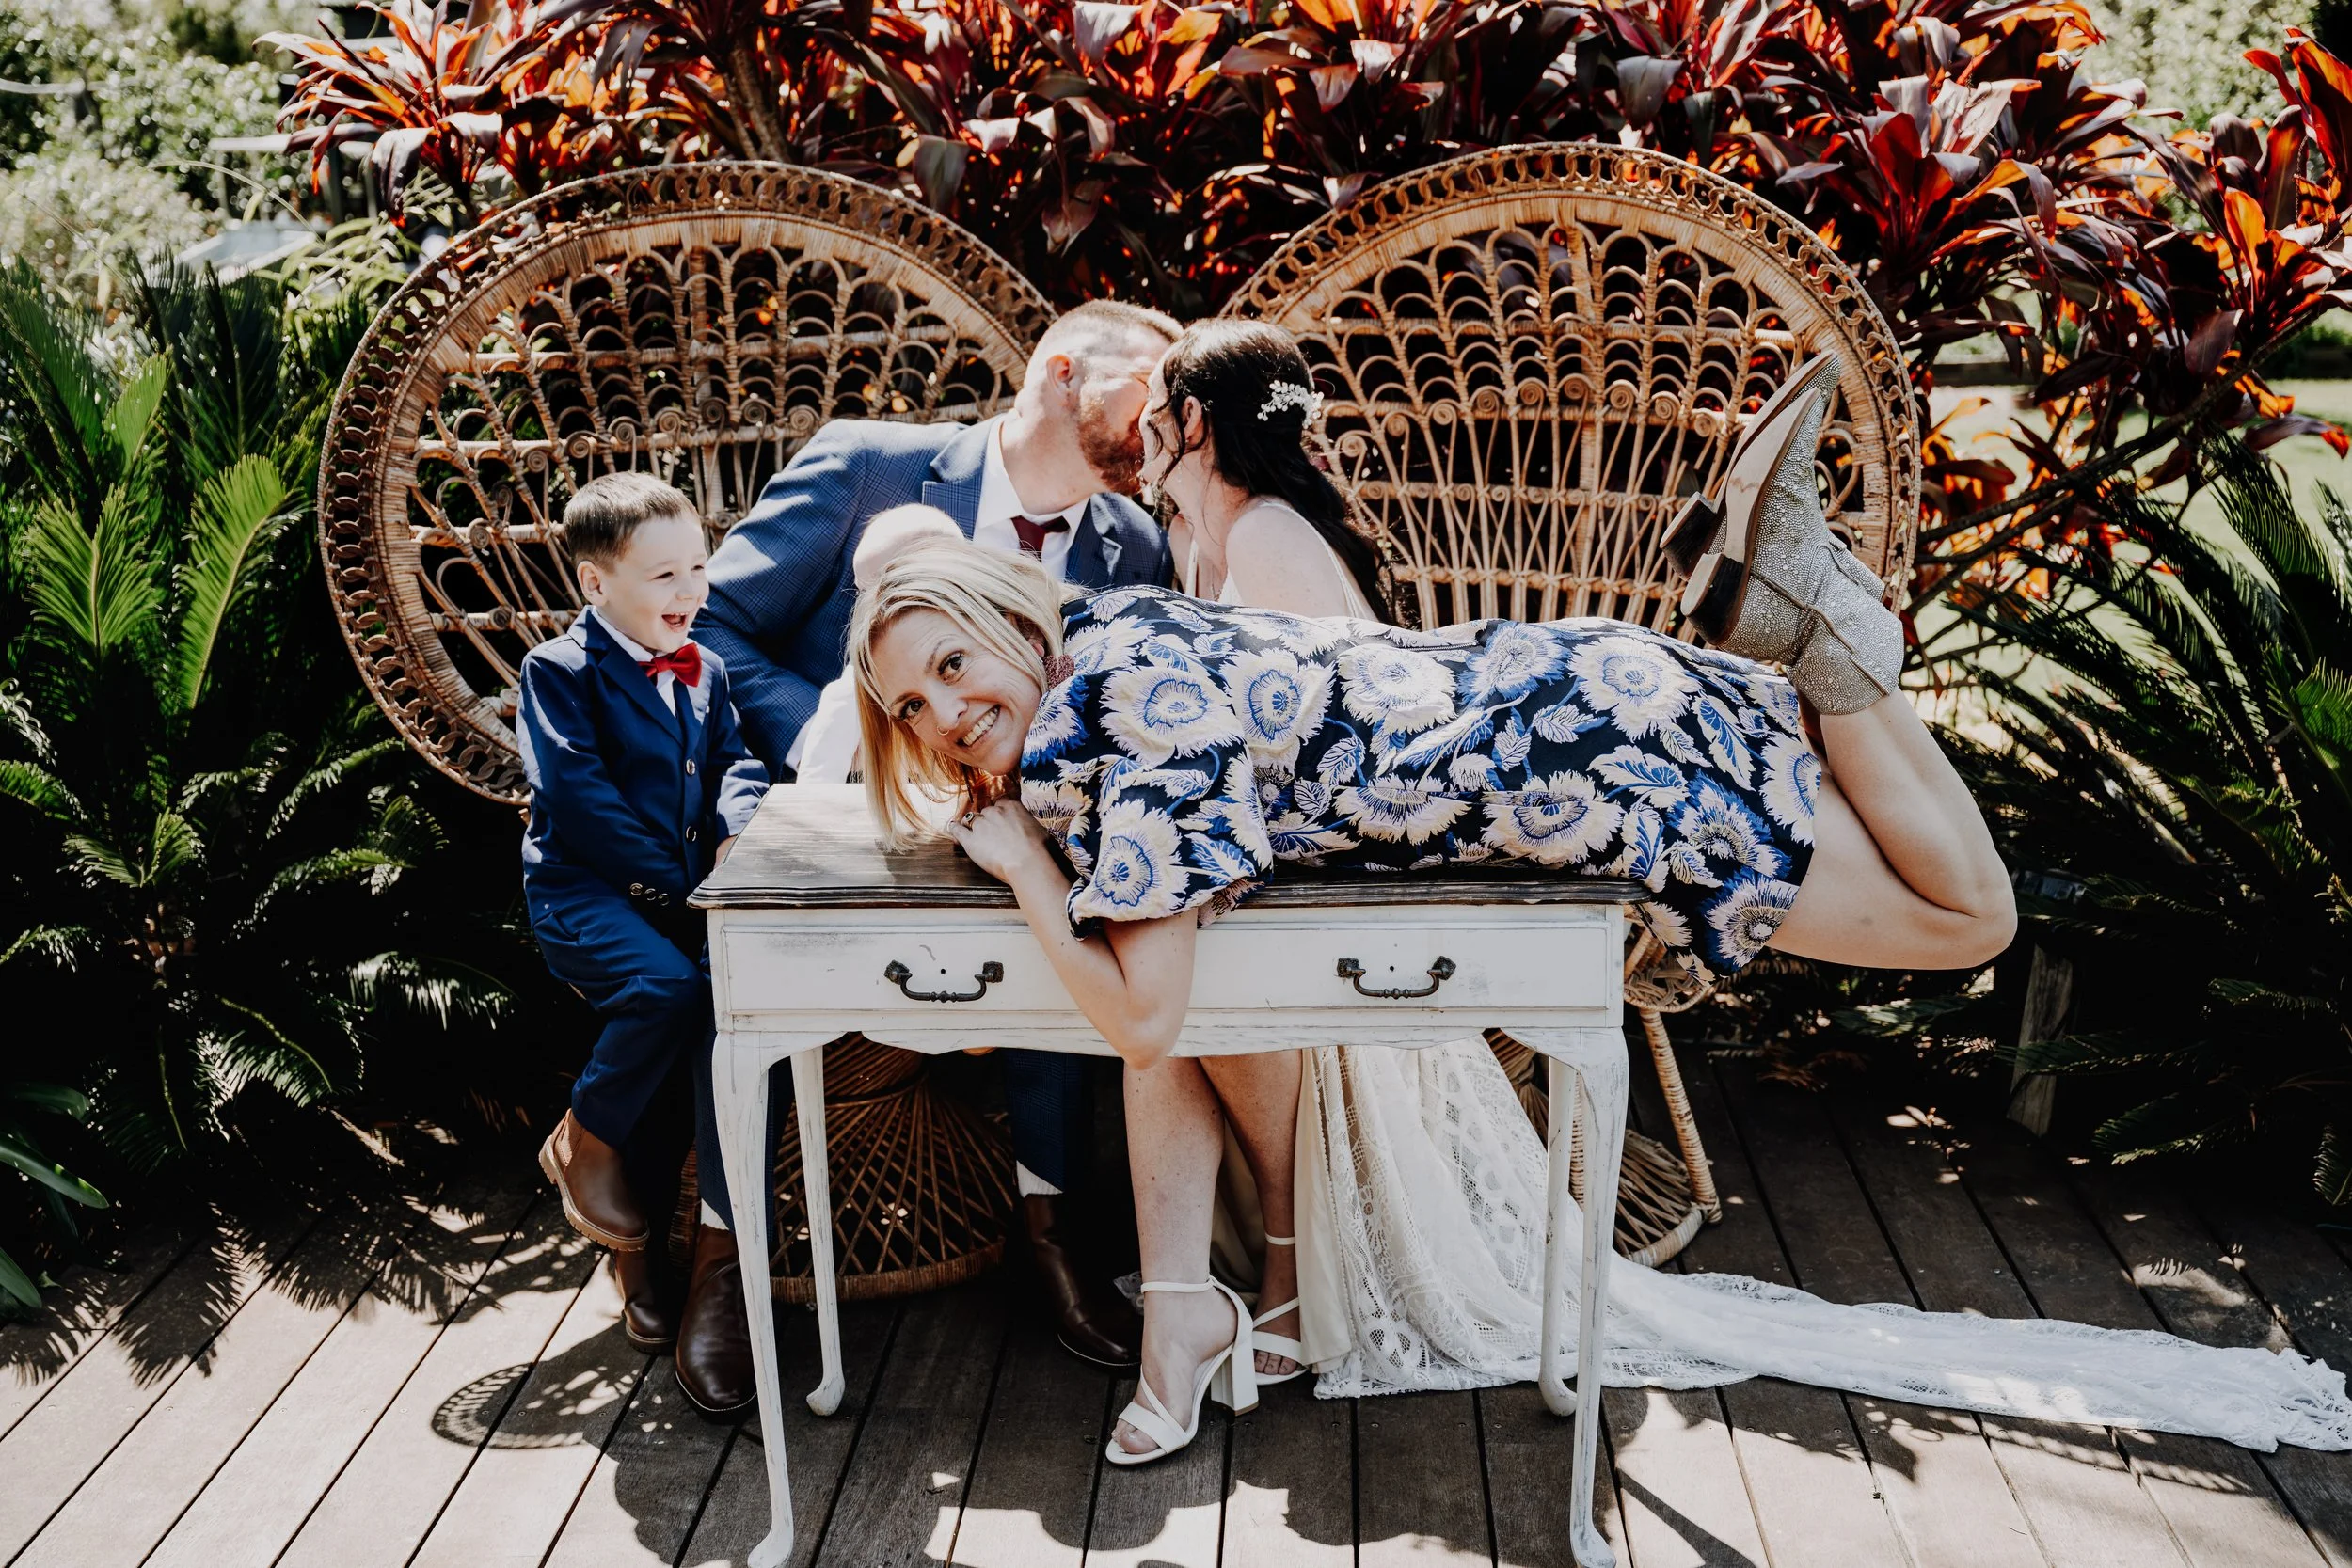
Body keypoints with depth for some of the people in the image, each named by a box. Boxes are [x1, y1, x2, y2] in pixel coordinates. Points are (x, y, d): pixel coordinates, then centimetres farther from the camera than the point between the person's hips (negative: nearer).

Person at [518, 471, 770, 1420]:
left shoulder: (703, 671, 19)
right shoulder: (560, 672, -1)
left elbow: (736, 760, 14)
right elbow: (579, 795, -10)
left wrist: (737, 830, -9)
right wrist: (674, 882, -15)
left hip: (694, 891, 5)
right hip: (585, 892, -5)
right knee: (665, 983, -34)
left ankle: (721, 1248, -12)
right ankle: (585, 1142, -2)